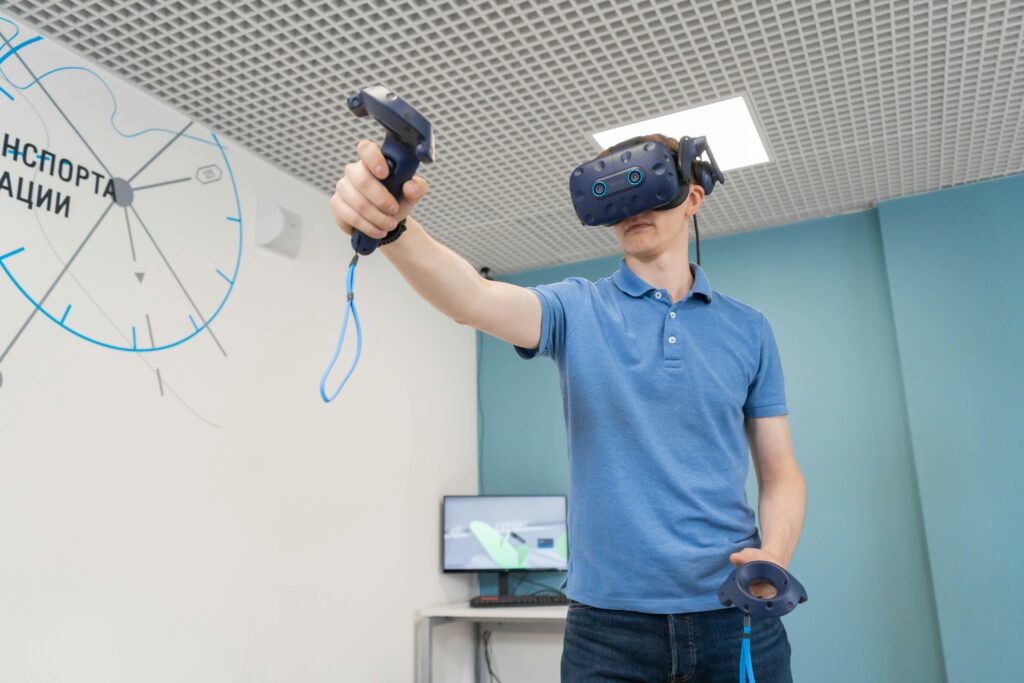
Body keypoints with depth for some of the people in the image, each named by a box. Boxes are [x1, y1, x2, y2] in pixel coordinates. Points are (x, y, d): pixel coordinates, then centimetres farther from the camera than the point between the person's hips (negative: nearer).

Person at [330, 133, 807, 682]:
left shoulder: (749, 329, 5)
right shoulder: (576, 309, 0)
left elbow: (780, 473, 7)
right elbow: (473, 298, -20)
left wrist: (776, 554, -13)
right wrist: (393, 223, -39)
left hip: (735, 617, 2)